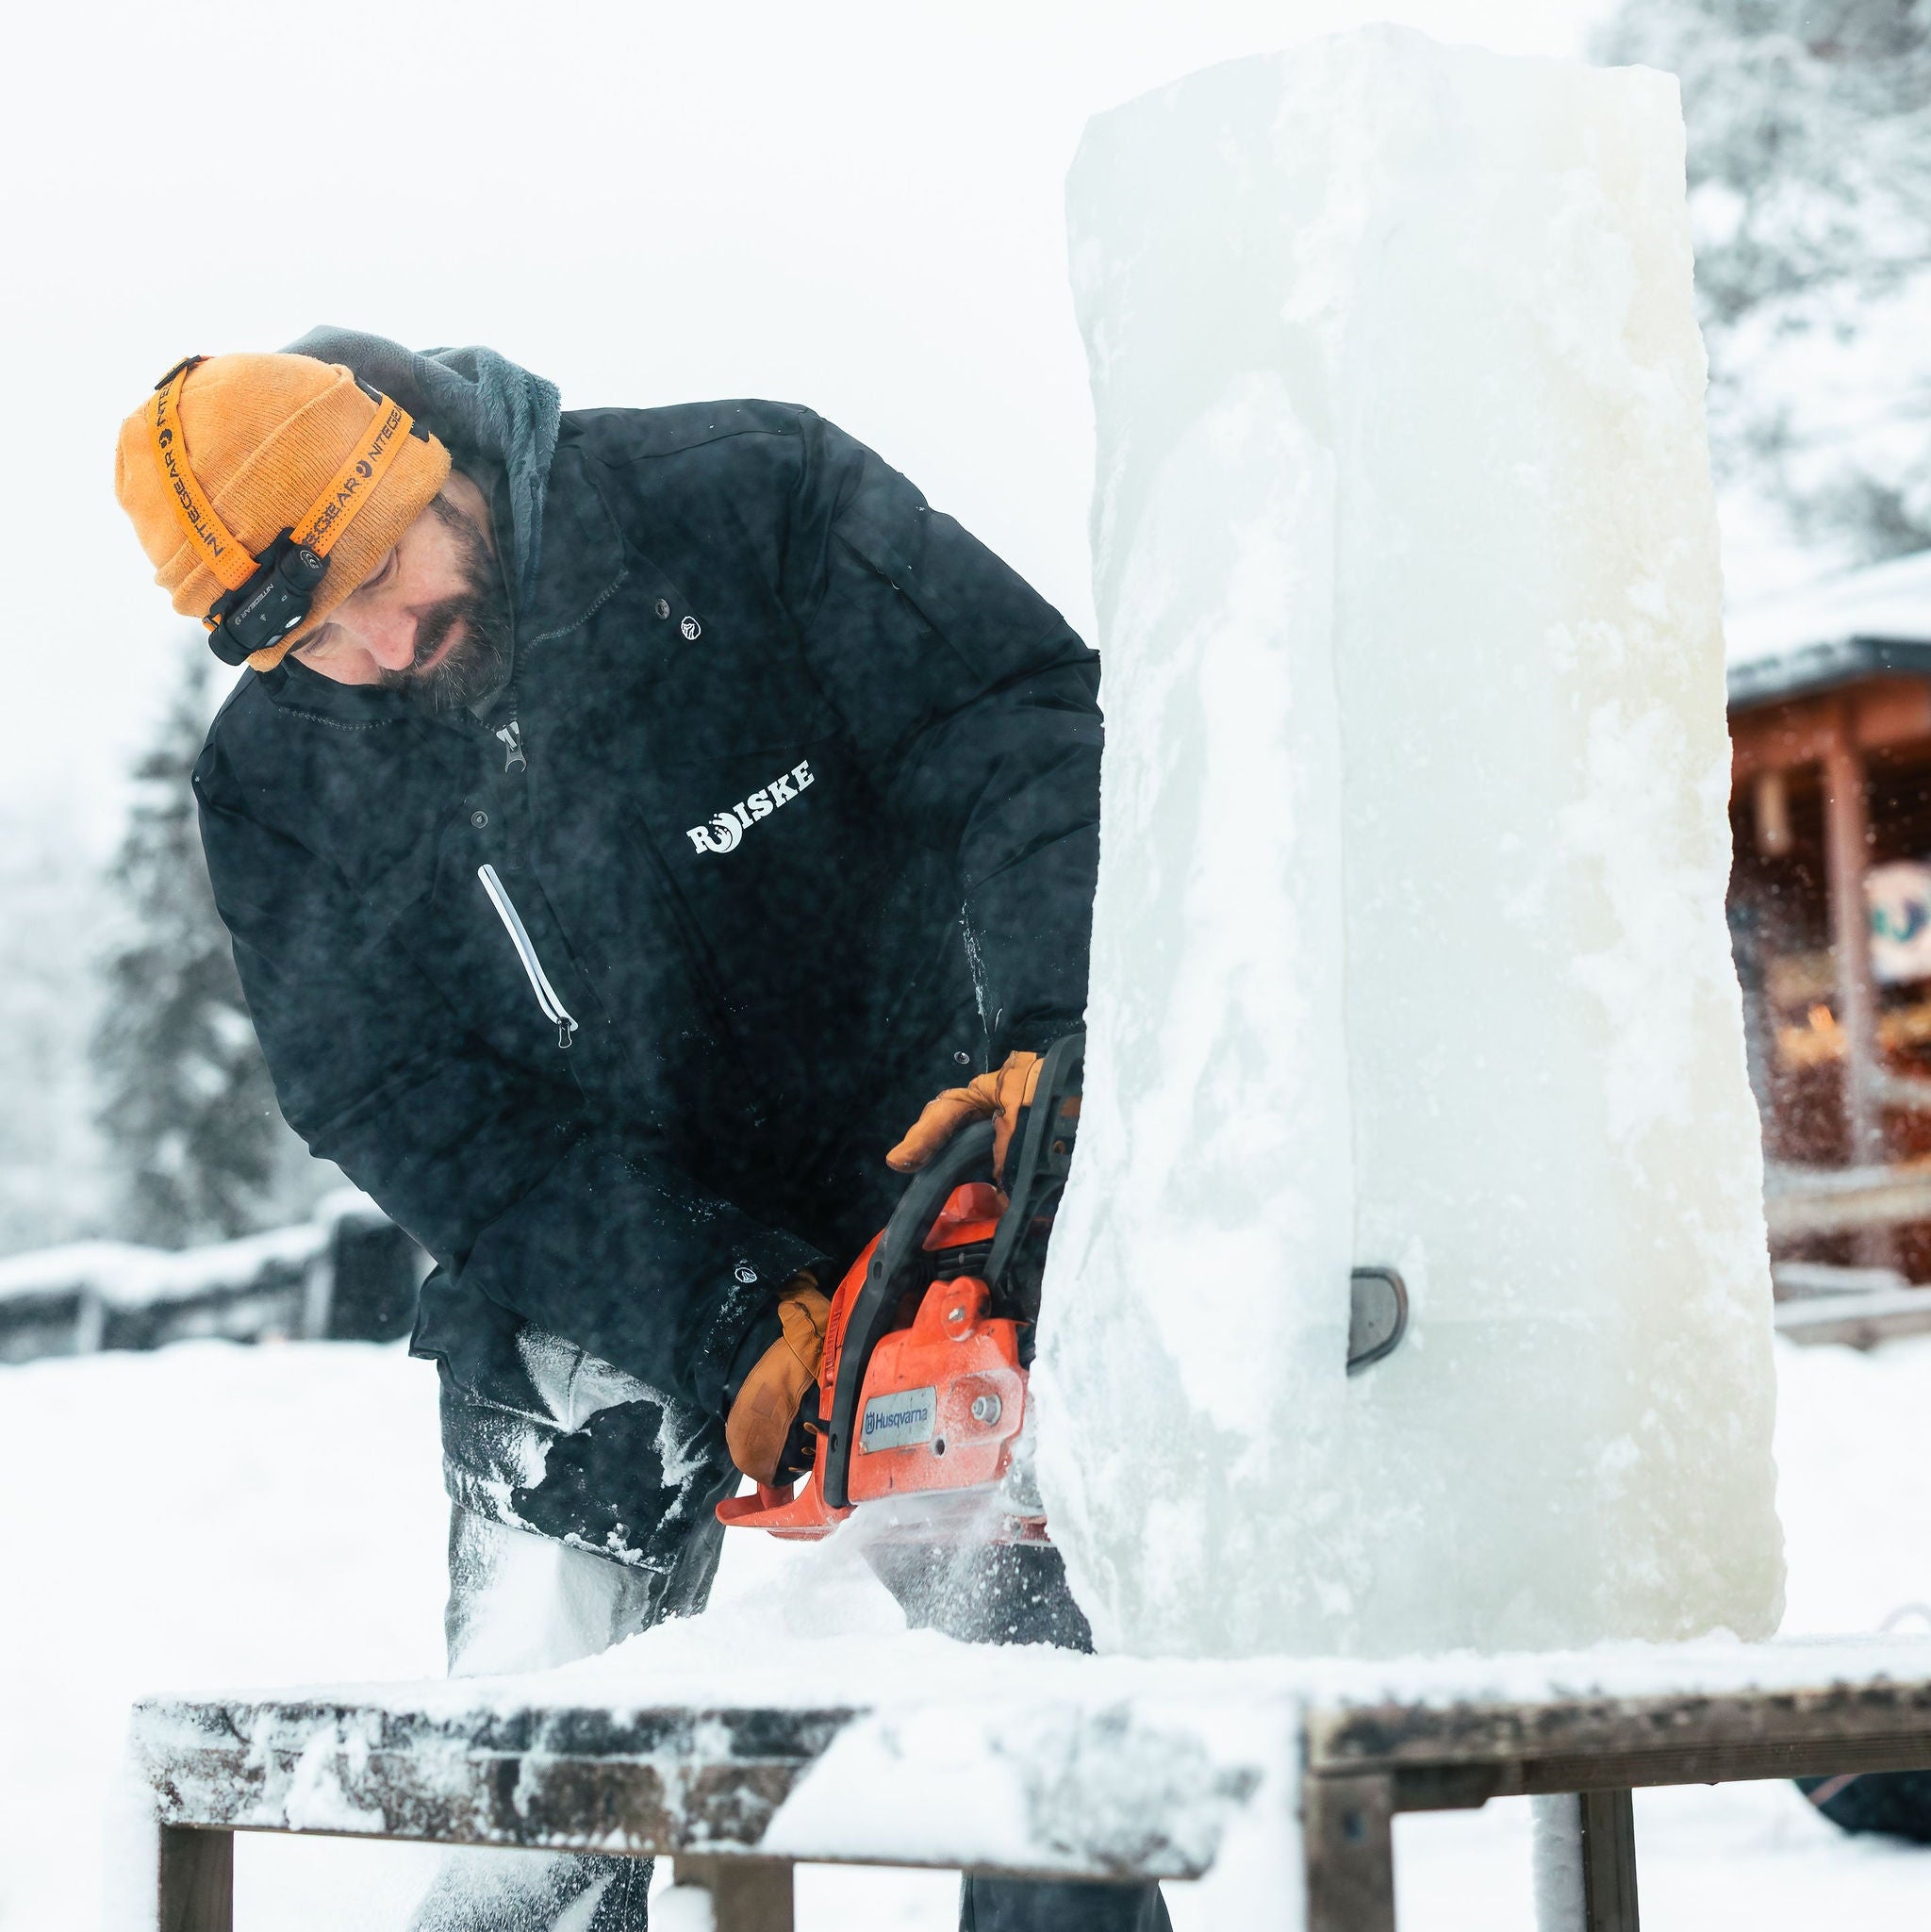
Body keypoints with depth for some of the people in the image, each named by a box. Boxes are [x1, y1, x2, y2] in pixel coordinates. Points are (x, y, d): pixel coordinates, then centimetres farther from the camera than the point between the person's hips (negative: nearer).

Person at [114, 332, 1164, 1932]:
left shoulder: (748, 498, -15)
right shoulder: (276, 780, -8)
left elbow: (1022, 722, -17)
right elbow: (408, 1113, -13)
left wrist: (1055, 1033, -34)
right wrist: (720, 1320, -24)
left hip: (922, 1182, -1)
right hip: (588, 1288, 2)